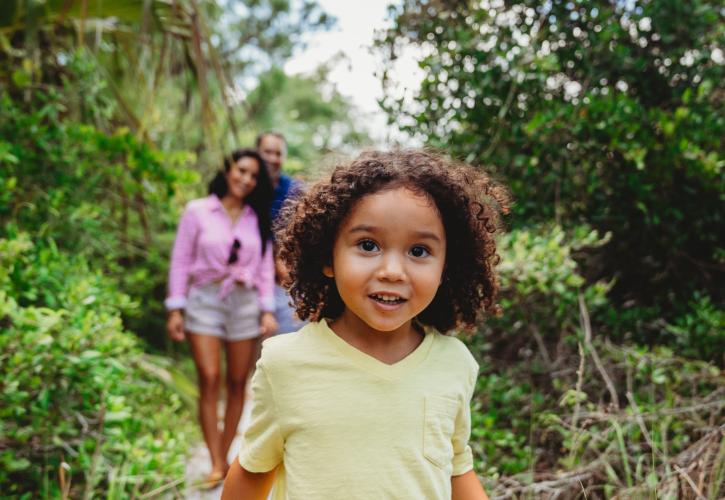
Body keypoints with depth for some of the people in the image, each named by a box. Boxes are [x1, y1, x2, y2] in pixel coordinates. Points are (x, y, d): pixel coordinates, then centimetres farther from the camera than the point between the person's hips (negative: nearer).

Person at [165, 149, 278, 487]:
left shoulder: (258, 219, 8)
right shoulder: (197, 212, 1)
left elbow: (265, 267, 9)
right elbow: (181, 262, 1)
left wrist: (268, 310, 2)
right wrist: (175, 309, -3)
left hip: (245, 303, 3)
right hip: (204, 301, -2)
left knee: (237, 384, 4)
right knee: (209, 380, -11)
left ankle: (225, 456, 17)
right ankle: (216, 465, -8)